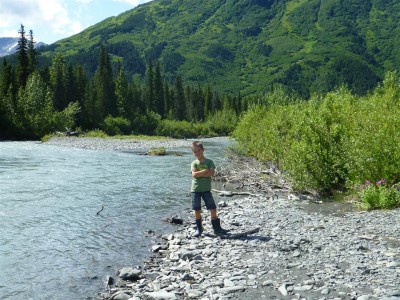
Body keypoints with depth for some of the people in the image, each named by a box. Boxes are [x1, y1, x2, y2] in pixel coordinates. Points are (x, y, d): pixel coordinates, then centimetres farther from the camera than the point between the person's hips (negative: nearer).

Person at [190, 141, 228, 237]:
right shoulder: (194, 163, 2)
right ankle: (199, 229, 17)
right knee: (197, 210, 4)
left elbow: (212, 173, -14)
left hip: (206, 189, 0)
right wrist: (205, 171, -14)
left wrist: (199, 174, -16)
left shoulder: (209, 161, 2)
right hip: (195, 190, 0)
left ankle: (217, 228, 10)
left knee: (213, 208, -1)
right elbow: (194, 174, -14)